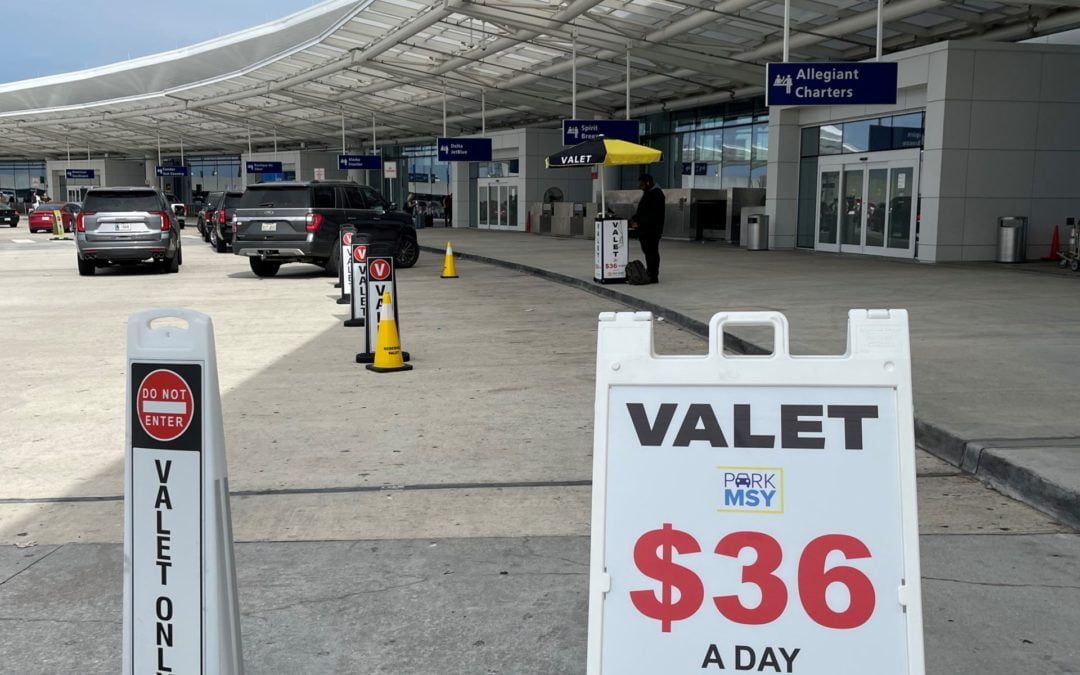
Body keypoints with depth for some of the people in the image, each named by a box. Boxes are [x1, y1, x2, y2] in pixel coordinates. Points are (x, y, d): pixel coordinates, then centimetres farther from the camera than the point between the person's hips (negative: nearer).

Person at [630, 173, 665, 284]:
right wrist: (634, 219, 8)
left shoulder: (656, 194, -14)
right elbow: (642, 211, 23)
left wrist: (639, 223, -22)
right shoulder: (648, 193, 18)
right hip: (646, 229, 10)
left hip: (652, 230, -10)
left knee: (652, 252, -8)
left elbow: (652, 215, -21)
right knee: (647, 251, 12)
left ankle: (653, 276, -6)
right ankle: (650, 274, 18)